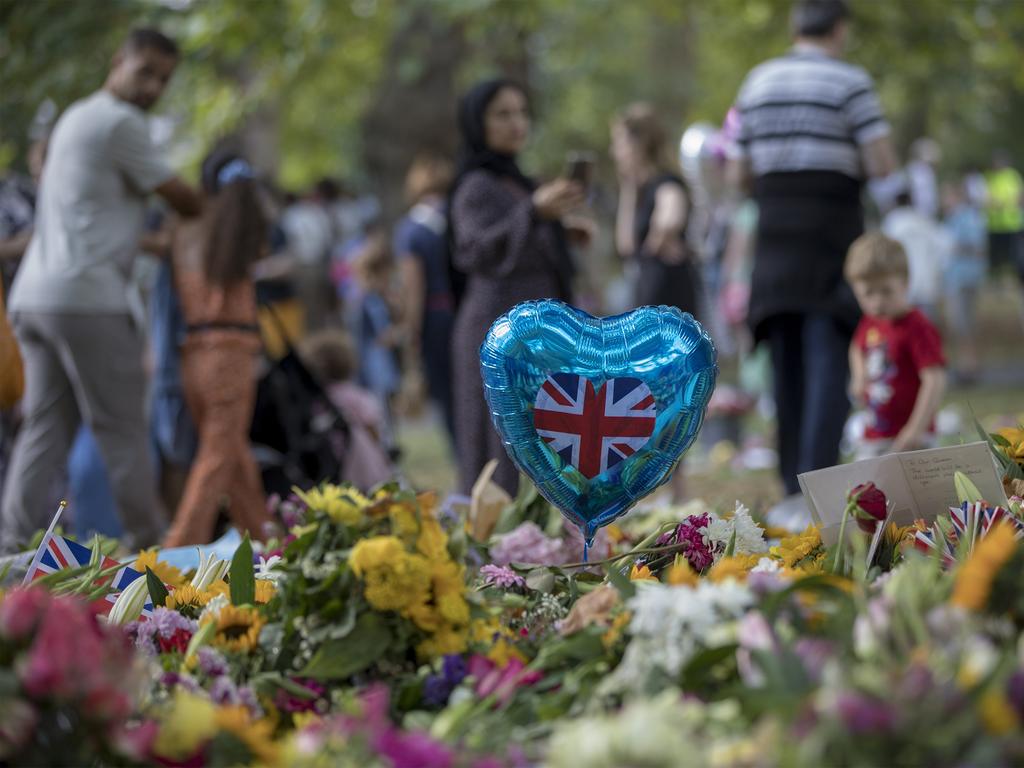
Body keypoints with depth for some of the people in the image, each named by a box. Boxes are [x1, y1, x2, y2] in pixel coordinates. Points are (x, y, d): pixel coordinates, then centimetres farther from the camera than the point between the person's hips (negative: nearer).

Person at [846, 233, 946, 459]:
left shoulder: (917, 328, -18)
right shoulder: (870, 324, 7)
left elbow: (935, 380, -25)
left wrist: (916, 429, -29)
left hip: (907, 439, -9)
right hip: (874, 438, 9)